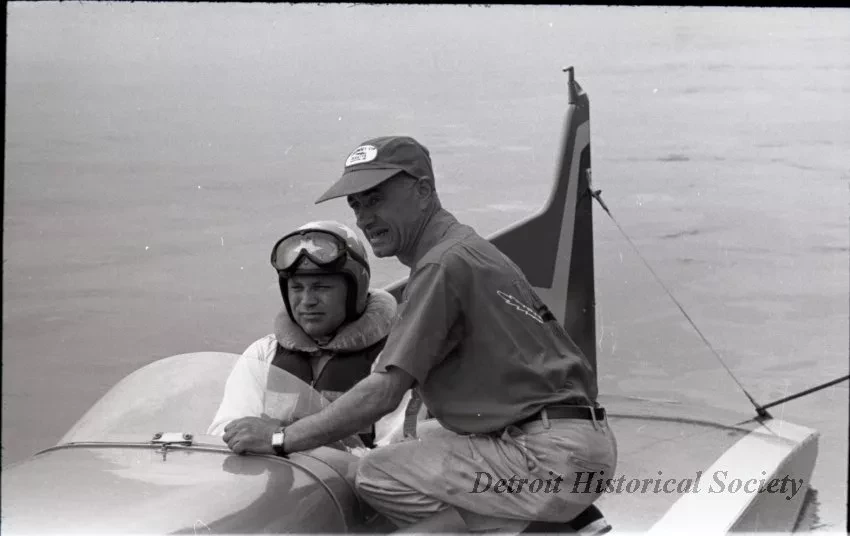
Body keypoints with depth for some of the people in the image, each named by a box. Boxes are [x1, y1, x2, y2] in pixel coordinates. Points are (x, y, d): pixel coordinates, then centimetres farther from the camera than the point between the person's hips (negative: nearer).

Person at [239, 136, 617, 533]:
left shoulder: (444, 265, -12)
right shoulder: (469, 248, 20)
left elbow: (383, 393, -16)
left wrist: (281, 439, -10)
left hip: (550, 456, -10)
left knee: (378, 474, -10)